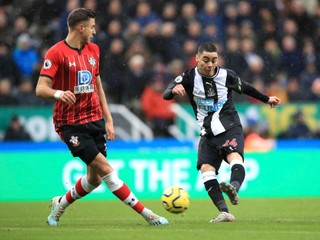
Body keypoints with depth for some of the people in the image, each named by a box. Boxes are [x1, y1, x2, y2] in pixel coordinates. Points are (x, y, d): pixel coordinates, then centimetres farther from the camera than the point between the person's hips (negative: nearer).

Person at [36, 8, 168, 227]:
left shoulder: (93, 50, 12)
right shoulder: (56, 53, -11)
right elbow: (41, 89, -16)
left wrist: (108, 120, 14)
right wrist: (58, 93, -37)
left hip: (94, 120, 7)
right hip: (71, 124, -7)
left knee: (94, 179, 7)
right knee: (105, 168, -14)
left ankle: (60, 204, 32)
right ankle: (146, 213, -12)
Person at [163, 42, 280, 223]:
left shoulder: (227, 76, -1)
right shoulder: (190, 77, -3)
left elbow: (245, 88, 19)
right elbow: (166, 95, -14)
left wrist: (266, 99, 32)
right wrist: (175, 89, -39)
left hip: (231, 128, -2)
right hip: (208, 134, 2)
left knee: (235, 158, -31)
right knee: (206, 170, -16)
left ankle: (234, 188, -59)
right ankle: (224, 212, -20)